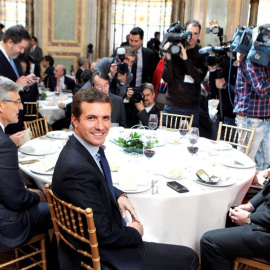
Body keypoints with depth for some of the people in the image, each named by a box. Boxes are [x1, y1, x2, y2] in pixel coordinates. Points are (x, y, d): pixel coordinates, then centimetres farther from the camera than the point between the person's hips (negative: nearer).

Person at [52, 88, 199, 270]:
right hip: (99, 255, -9)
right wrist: (135, 232, -9)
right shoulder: (77, 168, -33)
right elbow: (104, 235, -27)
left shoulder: (92, 147, -5)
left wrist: (119, 195, -1)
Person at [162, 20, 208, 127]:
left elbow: (199, 78, -12)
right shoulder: (174, 50, 1)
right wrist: (168, 58, -19)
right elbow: (166, 78, -5)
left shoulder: (202, 54, 2)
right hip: (172, 105, 0)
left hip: (192, 107, 0)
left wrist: (186, 59, -21)